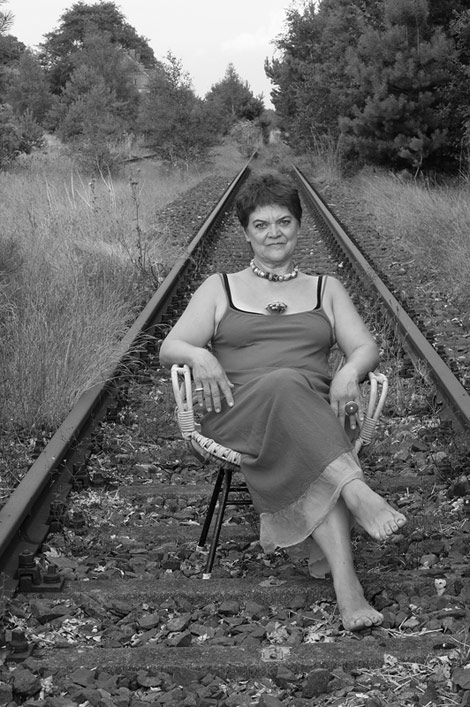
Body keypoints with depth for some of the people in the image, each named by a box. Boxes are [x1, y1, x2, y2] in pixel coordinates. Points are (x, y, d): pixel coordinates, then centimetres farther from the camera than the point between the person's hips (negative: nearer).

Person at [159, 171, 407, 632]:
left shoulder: (325, 289, 25)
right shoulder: (220, 288, 21)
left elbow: (365, 347, 14)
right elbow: (169, 348, 11)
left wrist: (350, 371, -11)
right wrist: (198, 355, -15)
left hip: (314, 415, 2)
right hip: (237, 413, -2)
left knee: (298, 452, -38)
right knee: (284, 385, -39)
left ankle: (324, 551, -50)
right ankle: (357, 493, -53)